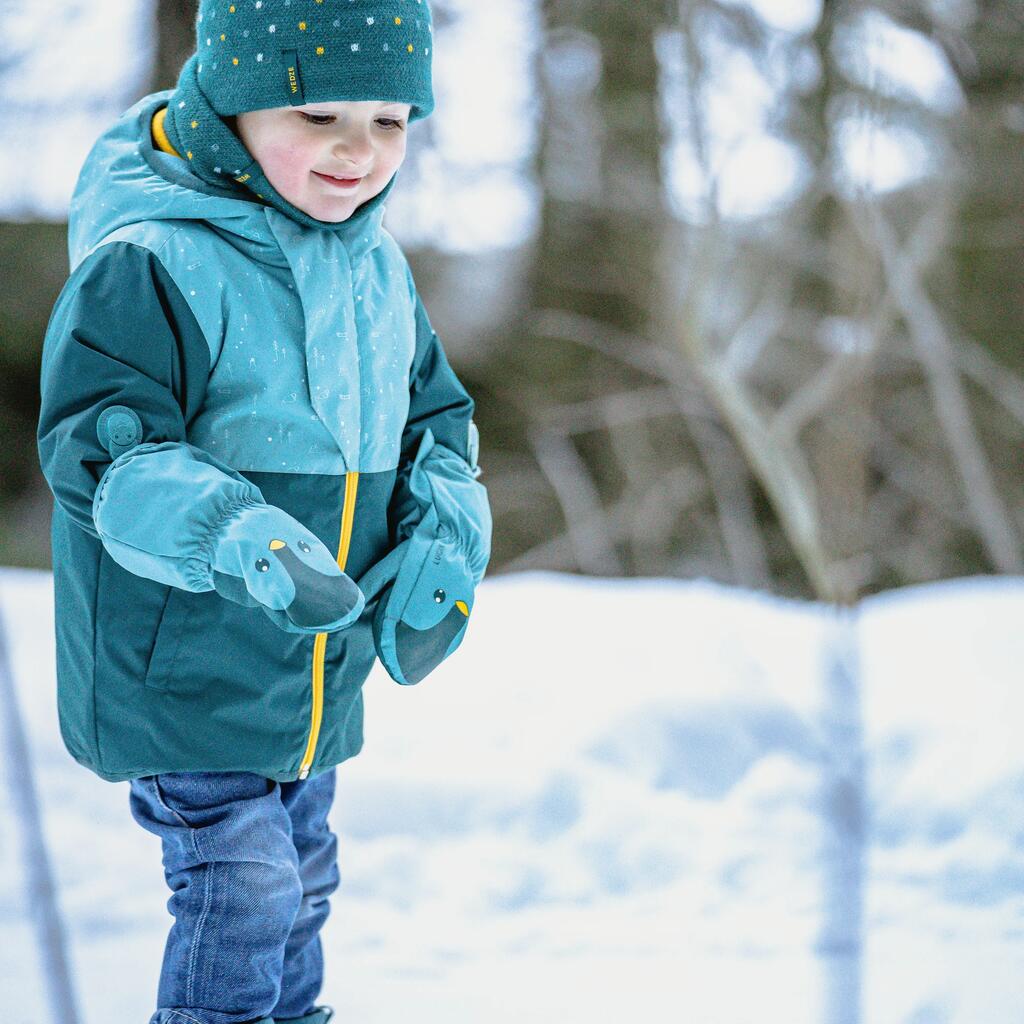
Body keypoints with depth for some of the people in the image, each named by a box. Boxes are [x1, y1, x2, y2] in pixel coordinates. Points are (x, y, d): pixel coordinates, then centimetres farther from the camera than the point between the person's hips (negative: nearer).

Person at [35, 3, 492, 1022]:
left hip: (318, 671, 8)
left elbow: (435, 414, 16)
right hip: (180, 669, -8)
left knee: (301, 879, 22)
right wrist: (231, 534, -43)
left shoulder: (373, 263, 4)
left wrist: (444, 537, -4)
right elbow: (98, 453, -27)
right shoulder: (146, 263, -21)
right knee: (243, 892, -9)